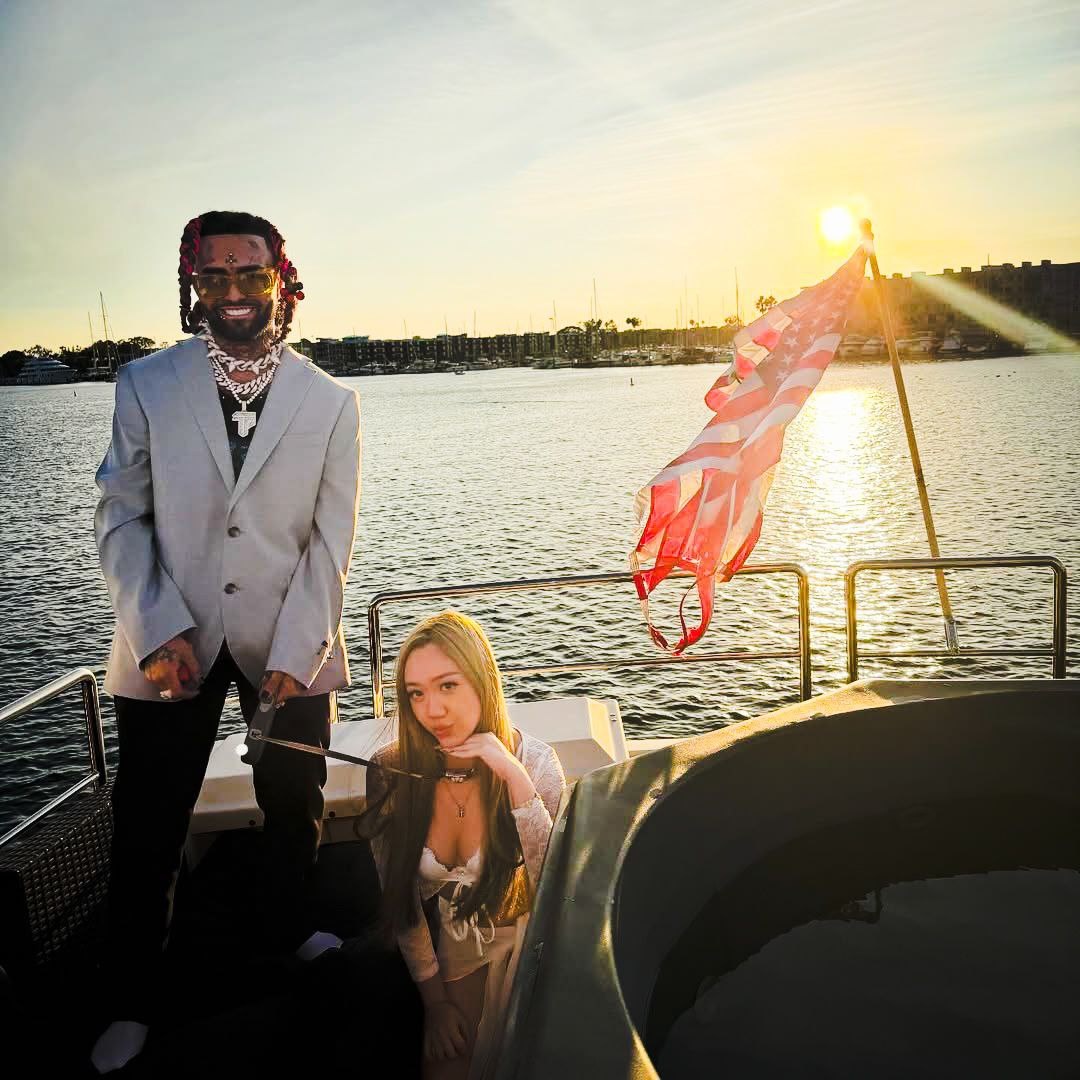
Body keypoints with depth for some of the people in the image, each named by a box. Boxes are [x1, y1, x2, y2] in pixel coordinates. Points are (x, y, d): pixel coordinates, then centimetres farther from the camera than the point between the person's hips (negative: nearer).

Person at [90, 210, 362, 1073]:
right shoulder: (146, 385, -2)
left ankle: (284, 929, 44)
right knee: (148, 825, 7)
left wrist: (293, 655, -11)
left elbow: (331, 543, -5)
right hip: (171, 641, 0)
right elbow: (121, 518, -1)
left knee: (296, 807, 15)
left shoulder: (332, 403, -3)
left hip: (289, 638, 1)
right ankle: (133, 1002, 29)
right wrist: (159, 630, -12)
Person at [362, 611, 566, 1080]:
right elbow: (399, 896, -7)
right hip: (444, 959, 1)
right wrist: (434, 998, -4)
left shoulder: (533, 761, -20)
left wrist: (514, 778, -36)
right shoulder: (391, 772, -18)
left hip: (519, 953, -1)